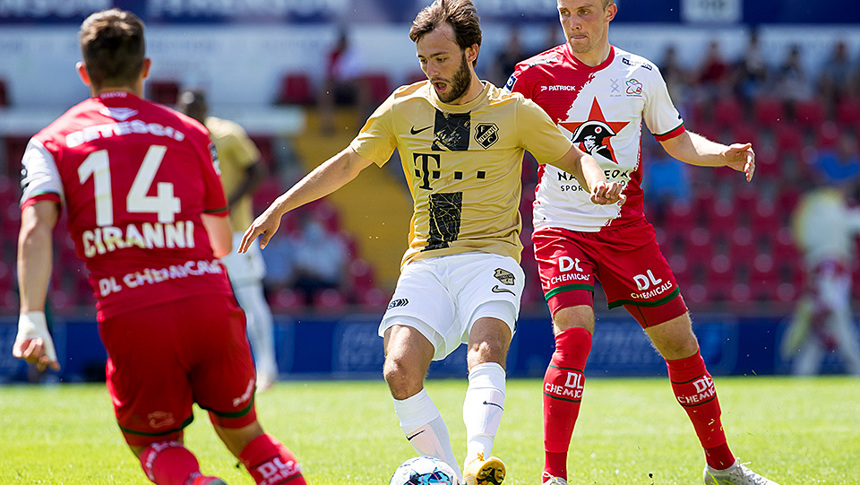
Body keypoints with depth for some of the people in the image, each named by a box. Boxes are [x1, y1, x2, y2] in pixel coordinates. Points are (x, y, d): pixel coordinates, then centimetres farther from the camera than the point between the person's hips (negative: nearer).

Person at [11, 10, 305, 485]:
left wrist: (31, 317, -14)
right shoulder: (189, 132, 17)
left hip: (130, 319, -1)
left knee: (155, 444, 19)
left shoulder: (51, 143, 12)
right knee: (241, 432, 22)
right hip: (209, 302, 1)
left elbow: (36, 229, -6)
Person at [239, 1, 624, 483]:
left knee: (486, 349, -33)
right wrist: (279, 207, 17)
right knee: (401, 371, -22)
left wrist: (597, 182, -9)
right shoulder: (404, 108, 11)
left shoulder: (515, 111, 4)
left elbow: (574, 158, 15)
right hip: (425, 262, 3)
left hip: (489, 257, -3)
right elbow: (348, 163, 21)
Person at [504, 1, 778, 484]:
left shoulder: (641, 75, 3)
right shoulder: (535, 75, -5)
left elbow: (677, 140, 13)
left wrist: (724, 154, -4)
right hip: (561, 227, -3)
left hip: (625, 227, 3)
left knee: (680, 341, 4)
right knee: (574, 335, -24)